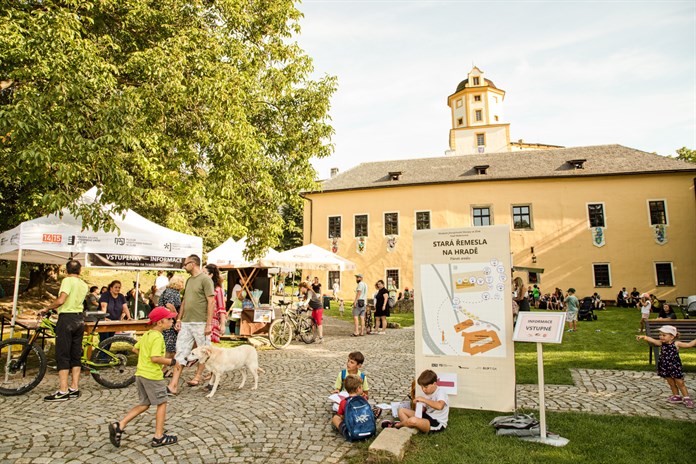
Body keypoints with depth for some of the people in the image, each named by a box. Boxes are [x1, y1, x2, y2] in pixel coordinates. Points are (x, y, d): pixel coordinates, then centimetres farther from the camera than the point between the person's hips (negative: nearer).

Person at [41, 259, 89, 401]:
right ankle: (74, 388, 14)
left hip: (66, 318, -7)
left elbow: (60, 300, -20)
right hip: (79, 319, 7)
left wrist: (47, 308, -5)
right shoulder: (84, 285, 12)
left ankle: (63, 391, -2)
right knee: (76, 355, 11)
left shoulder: (67, 280, -10)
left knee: (62, 356, -3)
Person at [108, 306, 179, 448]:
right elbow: (155, 358, -27)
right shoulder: (158, 337, -19)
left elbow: (135, 349, 21)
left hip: (140, 373, 9)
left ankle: (119, 425, 8)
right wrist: (170, 361, -14)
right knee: (162, 403, 6)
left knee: (144, 404, 19)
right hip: (152, 375, -9)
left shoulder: (146, 335, 10)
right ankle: (159, 437, 12)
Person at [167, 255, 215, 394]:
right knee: (180, 352, 3)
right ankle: (173, 385, 4)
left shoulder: (205, 279, -9)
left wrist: (209, 324, -17)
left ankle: (197, 377, 21)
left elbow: (211, 302, -14)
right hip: (186, 323, 8)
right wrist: (179, 319, 14)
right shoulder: (189, 280, 16)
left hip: (200, 323, -7)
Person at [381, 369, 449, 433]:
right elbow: (423, 409, 10)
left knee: (413, 420, -35)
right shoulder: (427, 393, 8)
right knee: (402, 411, 5)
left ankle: (396, 425, -6)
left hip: (438, 424, -9)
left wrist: (424, 400, -33)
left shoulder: (441, 392, -18)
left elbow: (439, 406, -40)